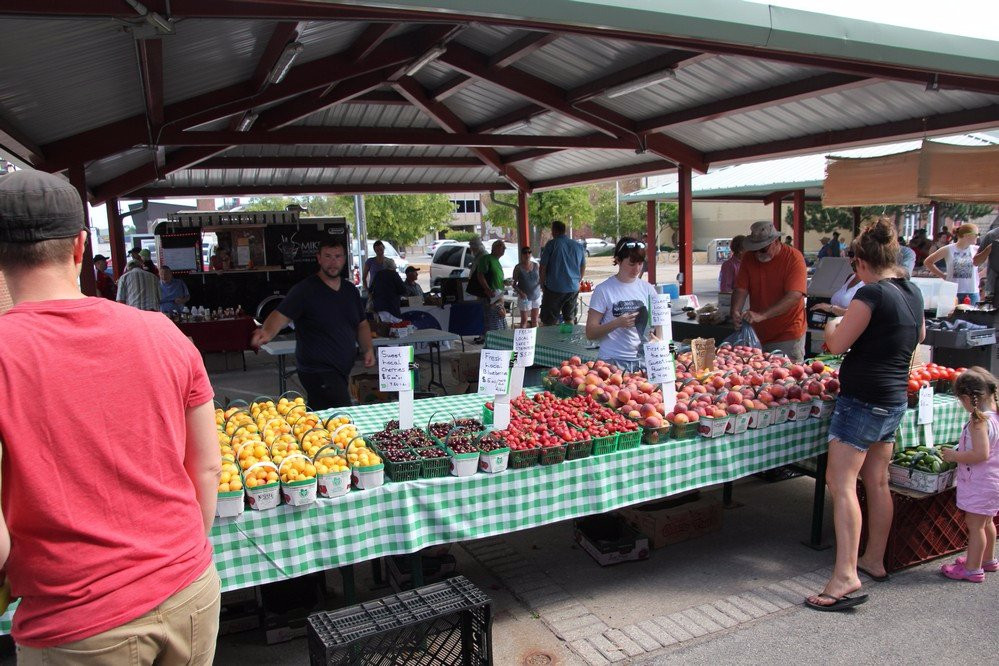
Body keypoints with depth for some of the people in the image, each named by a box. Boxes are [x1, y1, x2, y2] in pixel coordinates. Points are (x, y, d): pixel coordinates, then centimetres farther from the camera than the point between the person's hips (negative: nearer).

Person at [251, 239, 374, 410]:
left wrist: (368, 349, 5)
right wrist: (268, 332, -39)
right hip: (318, 372, -7)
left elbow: (362, 324, 22)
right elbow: (281, 315, -17)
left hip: (343, 370, 7)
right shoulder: (305, 290, -8)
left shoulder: (351, 290, 14)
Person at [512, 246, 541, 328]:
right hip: (525, 297, -3)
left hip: (536, 296, 3)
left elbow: (540, 279, 12)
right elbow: (514, 284, -5)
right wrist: (520, 292, -21)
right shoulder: (518, 267, -7)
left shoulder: (536, 265, 2)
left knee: (535, 320, 11)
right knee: (524, 321, -1)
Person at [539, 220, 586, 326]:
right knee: (570, 319, 17)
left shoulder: (551, 244, -6)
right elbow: (583, 268, 19)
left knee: (548, 322, -1)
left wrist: (542, 285, 4)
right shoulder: (579, 246, 9)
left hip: (554, 289, -5)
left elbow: (543, 267, -7)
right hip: (574, 288, 5)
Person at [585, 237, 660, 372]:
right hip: (613, 361, -4)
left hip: (642, 360, 4)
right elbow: (590, 333, -5)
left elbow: (658, 322, 15)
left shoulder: (647, 289, 9)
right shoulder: (603, 290, -3)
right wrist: (617, 323, -18)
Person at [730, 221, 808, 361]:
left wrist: (762, 315, -33)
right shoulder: (749, 258, 2)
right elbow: (741, 289, -1)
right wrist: (736, 311, -22)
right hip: (758, 334, 4)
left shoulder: (794, 258, -13)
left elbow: (794, 296, -23)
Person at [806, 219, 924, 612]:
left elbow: (837, 344, -16)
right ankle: (874, 560, 31)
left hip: (863, 399, -9)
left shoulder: (872, 293, -18)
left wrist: (833, 326, 5)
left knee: (841, 483, -10)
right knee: (877, 482, 18)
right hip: (895, 400, 9)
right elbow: (919, 336, 26)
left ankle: (845, 576, -13)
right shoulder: (913, 292, 9)